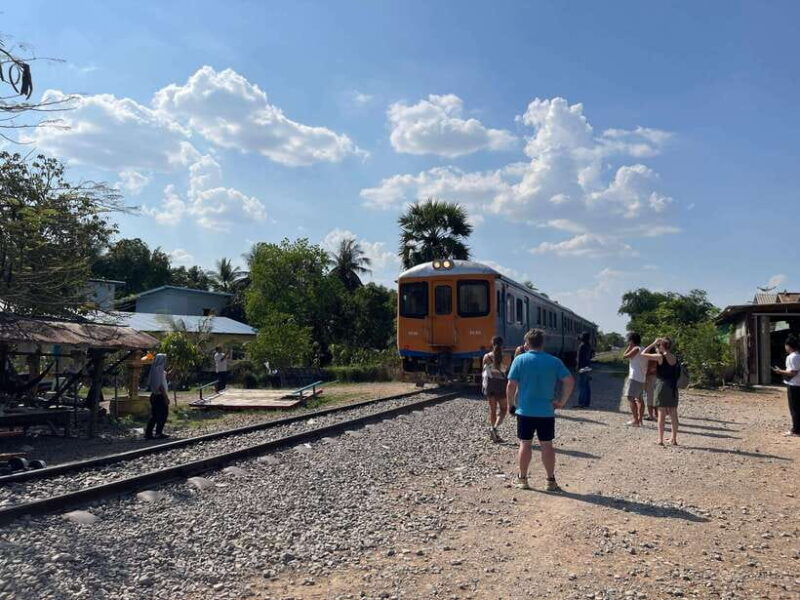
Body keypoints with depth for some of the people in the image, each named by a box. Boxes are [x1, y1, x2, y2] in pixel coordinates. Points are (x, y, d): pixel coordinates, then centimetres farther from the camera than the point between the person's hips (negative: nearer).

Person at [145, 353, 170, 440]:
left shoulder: (155, 369, 11)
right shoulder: (159, 370, -17)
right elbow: (161, 386, -21)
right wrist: (166, 397, -19)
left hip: (154, 395, 9)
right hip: (160, 396, -9)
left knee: (154, 416, 12)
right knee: (163, 415, 1)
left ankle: (148, 433, 13)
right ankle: (158, 433, 4)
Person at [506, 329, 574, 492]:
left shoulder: (520, 360, -6)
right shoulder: (554, 361, 0)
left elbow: (511, 385, -9)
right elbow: (569, 381, -5)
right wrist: (562, 401, 3)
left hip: (525, 411, -1)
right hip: (547, 411, 1)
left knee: (525, 444, 8)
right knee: (547, 445, 8)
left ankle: (522, 479, 16)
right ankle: (551, 481, 13)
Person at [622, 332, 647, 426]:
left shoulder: (636, 349, -12)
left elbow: (624, 356, -10)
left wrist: (629, 347, -2)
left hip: (634, 377, -10)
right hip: (641, 378, 10)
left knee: (631, 398, -9)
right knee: (639, 399, 15)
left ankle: (635, 420, -13)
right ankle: (639, 419, 20)